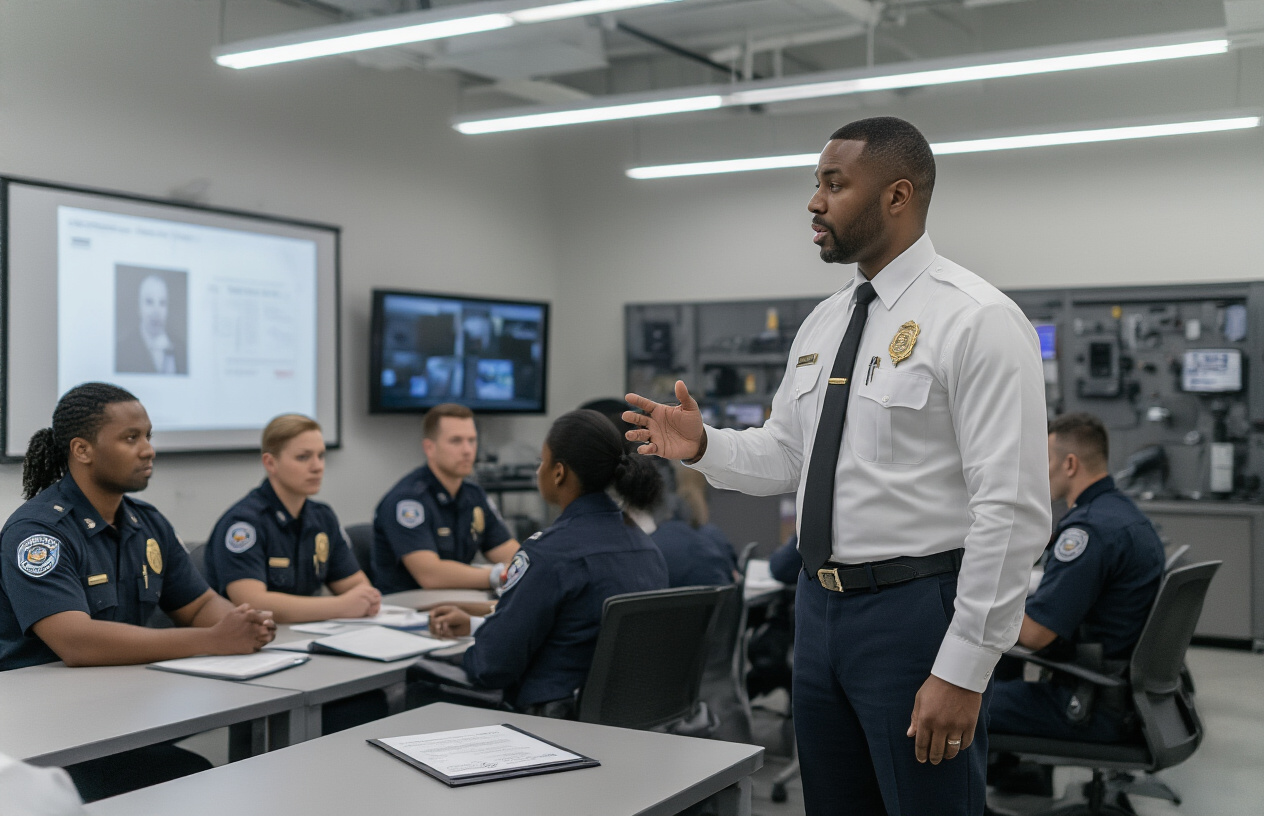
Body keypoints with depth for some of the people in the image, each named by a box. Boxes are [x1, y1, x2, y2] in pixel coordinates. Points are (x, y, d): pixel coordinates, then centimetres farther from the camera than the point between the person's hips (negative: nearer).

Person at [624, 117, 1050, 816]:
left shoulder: (977, 319, -13)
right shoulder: (823, 323, 11)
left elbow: (1011, 510, -18)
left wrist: (963, 672, -20)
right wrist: (704, 446, -2)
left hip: (914, 610, -7)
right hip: (819, 604, 7)